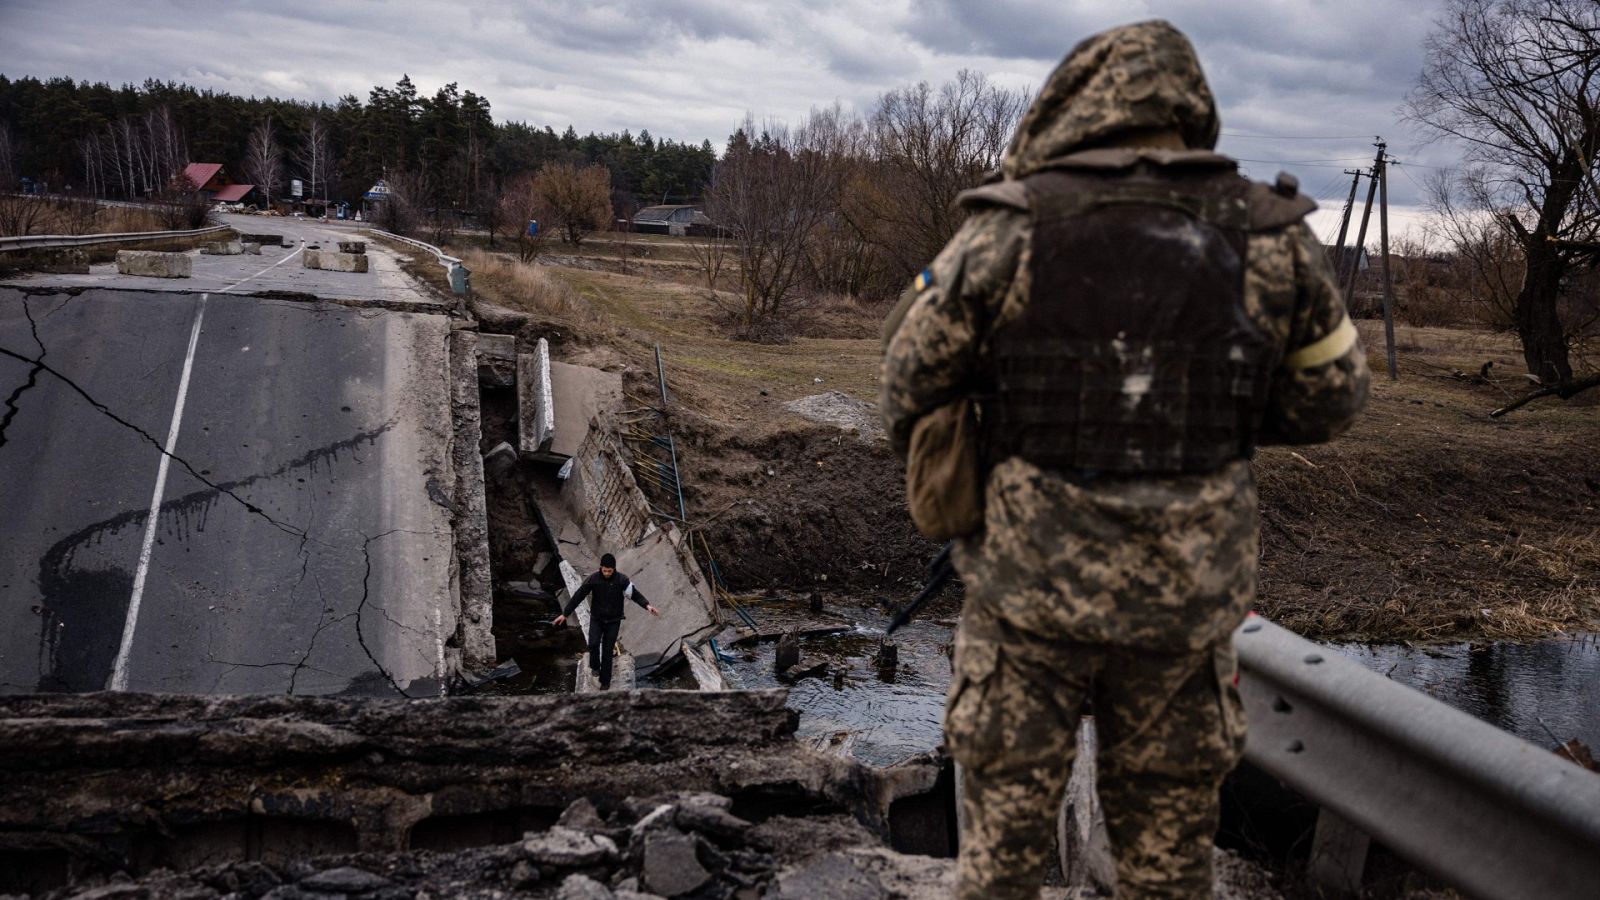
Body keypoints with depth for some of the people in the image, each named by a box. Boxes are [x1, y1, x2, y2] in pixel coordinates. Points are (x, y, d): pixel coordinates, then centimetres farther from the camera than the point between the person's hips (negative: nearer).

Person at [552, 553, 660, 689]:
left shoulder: (622, 580, -12)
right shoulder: (593, 579, -12)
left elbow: (635, 594, -5)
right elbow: (578, 596, -8)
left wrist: (647, 605, -22)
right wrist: (564, 614, -8)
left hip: (613, 621, 0)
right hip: (596, 618, 0)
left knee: (607, 650, 2)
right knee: (594, 643, -21)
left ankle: (605, 681, 16)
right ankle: (595, 666, 9)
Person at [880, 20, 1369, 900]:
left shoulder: (1002, 234, -11)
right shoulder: (1269, 238, -5)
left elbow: (912, 379, -1)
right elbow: (1328, 397, 6)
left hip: (1031, 585, -2)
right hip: (1184, 595, 2)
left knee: (1004, 827, 14)